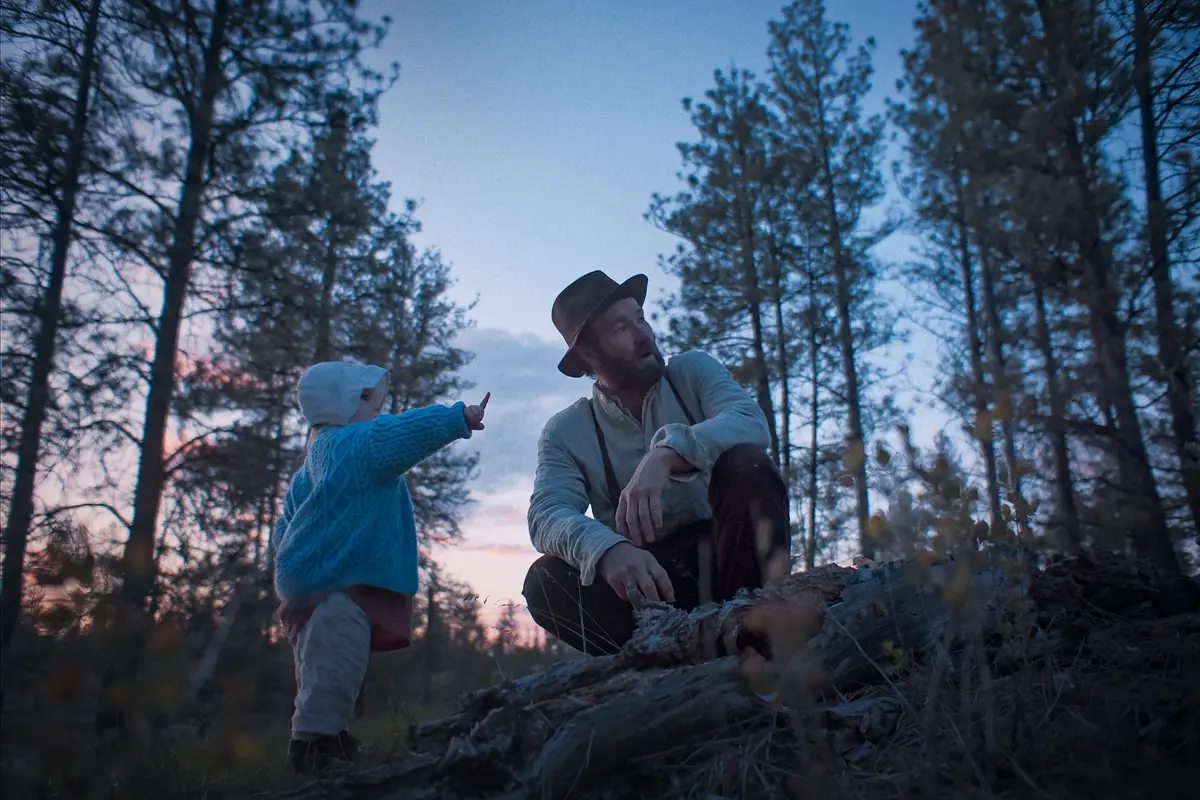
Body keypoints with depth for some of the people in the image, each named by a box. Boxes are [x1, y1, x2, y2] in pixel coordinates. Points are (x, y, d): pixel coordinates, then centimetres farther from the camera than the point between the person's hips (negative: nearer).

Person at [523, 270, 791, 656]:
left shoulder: (693, 371, 0)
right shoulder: (565, 433, -1)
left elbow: (751, 422, -20)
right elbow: (548, 516, -17)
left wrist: (667, 454, -41)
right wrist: (607, 549, -41)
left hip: (723, 555, 0)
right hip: (647, 573, 0)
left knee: (746, 464, -27)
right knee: (546, 580, -26)